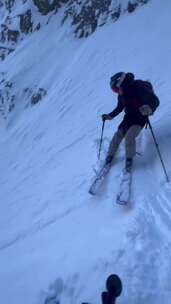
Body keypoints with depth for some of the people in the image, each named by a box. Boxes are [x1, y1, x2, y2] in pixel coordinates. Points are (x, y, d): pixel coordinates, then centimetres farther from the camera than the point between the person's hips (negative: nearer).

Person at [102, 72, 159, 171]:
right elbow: (119, 108, 15)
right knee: (118, 135, -2)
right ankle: (110, 156, 16)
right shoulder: (122, 95, -2)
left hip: (140, 118, -6)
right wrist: (110, 116, 7)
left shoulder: (139, 88, -23)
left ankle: (129, 159, -1)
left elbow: (155, 101, -31)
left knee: (129, 136, -23)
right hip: (129, 117, 6)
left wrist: (149, 108, -53)